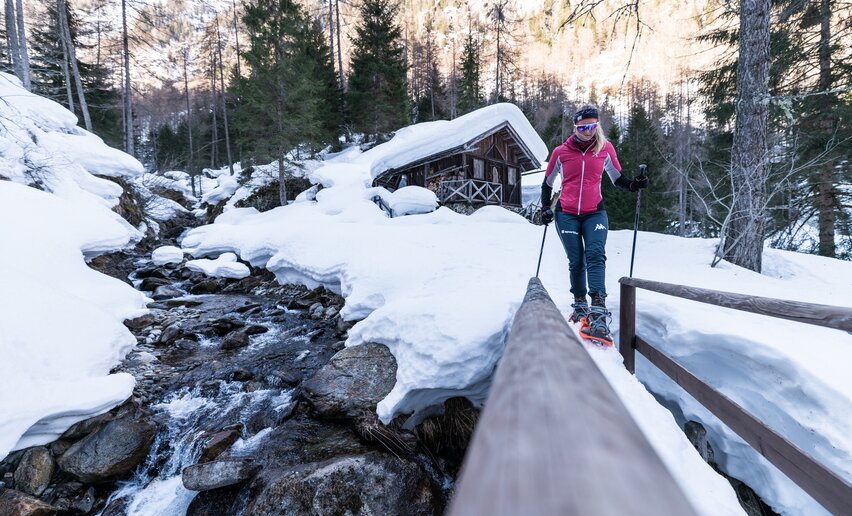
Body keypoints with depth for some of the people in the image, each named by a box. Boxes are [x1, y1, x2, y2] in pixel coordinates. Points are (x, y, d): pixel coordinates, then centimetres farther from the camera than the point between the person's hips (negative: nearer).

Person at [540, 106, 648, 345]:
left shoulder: (605, 149, 5)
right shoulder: (561, 152, 2)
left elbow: (617, 178, 15)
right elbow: (547, 182, 13)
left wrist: (634, 184, -5)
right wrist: (546, 208, 5)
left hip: (595, 213, 0)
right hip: (566, 214, 0)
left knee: (595, 255, -19)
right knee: (576, 261, 1)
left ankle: (598, 312, -26)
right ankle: (580, 304, 21)